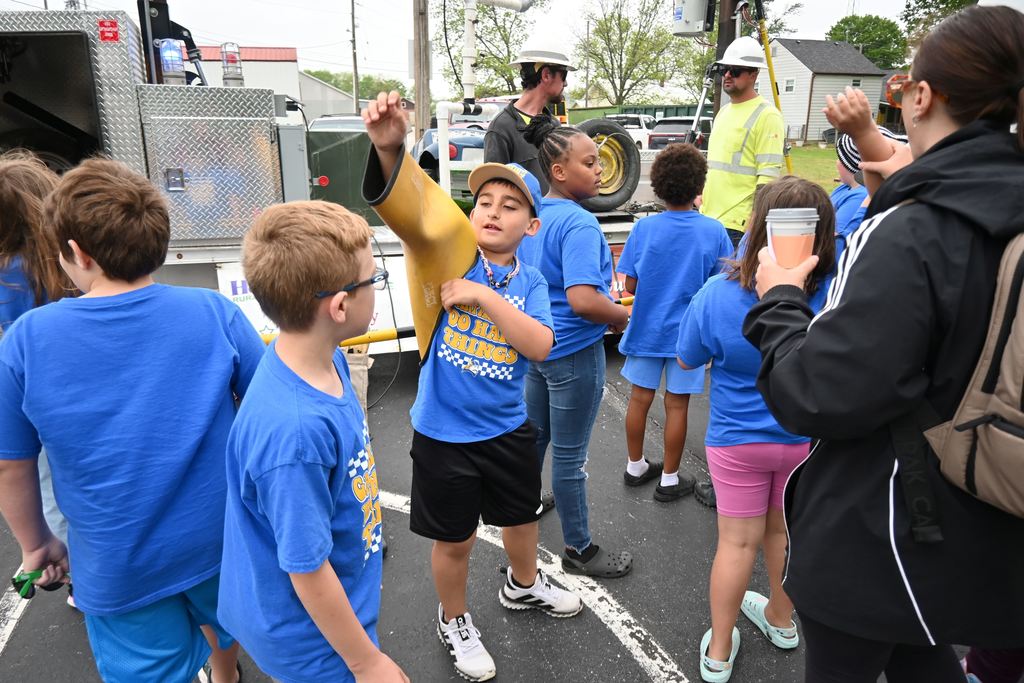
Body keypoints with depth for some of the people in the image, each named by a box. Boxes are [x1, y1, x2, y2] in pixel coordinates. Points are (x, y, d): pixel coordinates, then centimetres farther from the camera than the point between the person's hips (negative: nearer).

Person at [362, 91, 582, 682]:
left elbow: (541, 345, -21)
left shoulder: (530, 282, -4)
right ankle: (454, 621, 44)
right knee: (455, 539, 14)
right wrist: (390, 147, -50)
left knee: (522, 516, 26)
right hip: (444, 433, -3)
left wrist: (483, 297, -28)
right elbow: (408, 208, -32)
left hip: (509, 428, 4)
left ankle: (523, 584, 59)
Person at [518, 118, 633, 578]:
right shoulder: (580, 224, -22)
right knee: (570, 455, 6)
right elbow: (583, 300, -33)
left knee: (533, 438, 24)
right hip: (574, 353, -8)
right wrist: (621, 315, -15)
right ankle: (578, 550, 24)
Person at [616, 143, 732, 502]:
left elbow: (630, 285, -7)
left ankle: (635, 467, 32)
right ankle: (669, 479, 23)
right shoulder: (714, 231, -11)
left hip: (647, 328, 1)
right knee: (676, 404, 9)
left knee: (640, 398, 15)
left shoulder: (644, 227, -11)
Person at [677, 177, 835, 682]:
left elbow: (687, 360, -8)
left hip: (738, 440, -2)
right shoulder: (834, 292, -20)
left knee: (737, 542, 13)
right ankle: (781, 619, 48)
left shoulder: (718, 295, -24)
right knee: (785, 531, 24)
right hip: (807, 437, 2)